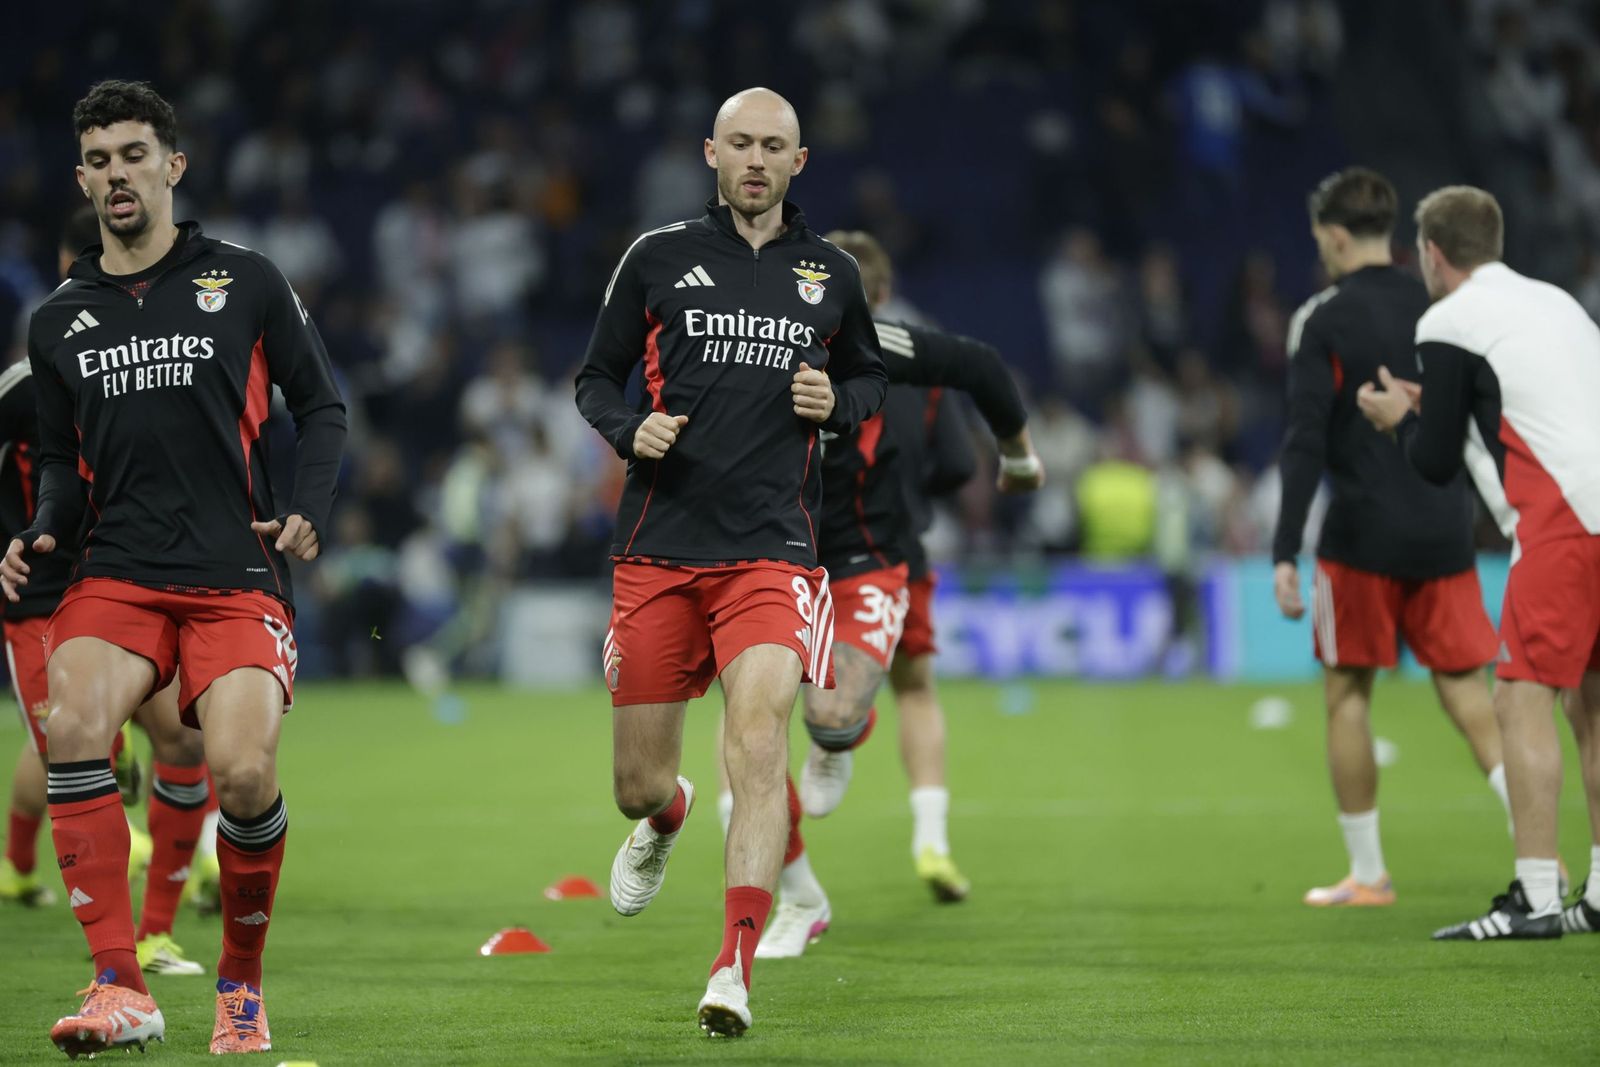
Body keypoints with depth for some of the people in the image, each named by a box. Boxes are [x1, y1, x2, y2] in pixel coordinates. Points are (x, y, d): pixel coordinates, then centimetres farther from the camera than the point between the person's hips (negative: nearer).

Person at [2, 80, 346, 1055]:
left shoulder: (246, 282, 8)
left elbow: (322, 407, 11)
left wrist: (309, 515, -4)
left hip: (239, 575, -2)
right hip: (117, 573, 2)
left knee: (244, 773, -22)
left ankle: (242, 988, 4)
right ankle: (122, 990, -25)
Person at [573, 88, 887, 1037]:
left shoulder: (832, 274, 9)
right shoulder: (658, 257, 5)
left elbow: (870, 379, 23)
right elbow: (597, 378, 13)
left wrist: (837, 404, 0)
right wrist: (630, 430, -9)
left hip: (772, 550, -1)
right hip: (660, 549, 1)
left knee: (759, 741, -22)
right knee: (638, 783, 6)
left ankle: (735, 974, -24)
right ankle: (665, 821, 46)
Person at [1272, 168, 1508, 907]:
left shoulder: (1323, 321, -6)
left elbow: (1306, 443, -13)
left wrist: (1284, 554, -12)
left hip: (1362, 539, -4)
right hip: (1443, 537, 4)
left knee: (1346, 693, 7)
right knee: (1465, 687, 7)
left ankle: (1367, 874, 8)